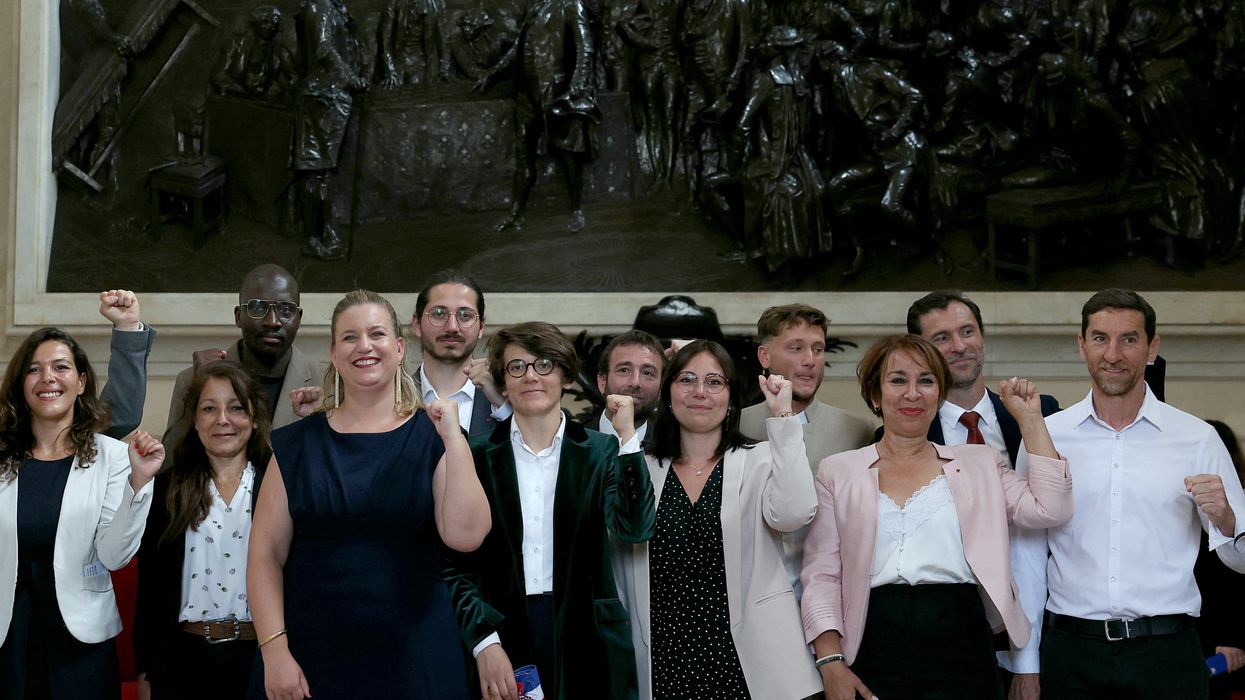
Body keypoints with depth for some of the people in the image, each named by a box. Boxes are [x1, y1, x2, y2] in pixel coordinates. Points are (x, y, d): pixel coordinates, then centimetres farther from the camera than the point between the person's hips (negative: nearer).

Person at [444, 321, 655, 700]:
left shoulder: (600, 452, 3)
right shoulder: (477, 456, 2)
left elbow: (634, 529, -11)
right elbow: (456, 563, 1)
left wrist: (627, 436, -15)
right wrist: (484, 641, -11)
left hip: (585, 641, 0)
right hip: (503, 636, 0)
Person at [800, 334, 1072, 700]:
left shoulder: (978, 464, 12)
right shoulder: (838, 471, 9)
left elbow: (1048, 509, -1)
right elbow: (821, 574, 4)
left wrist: (1030, 419, 2)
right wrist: (831, 663, -7)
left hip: (962, 654, 1)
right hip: (875, 654, 0)